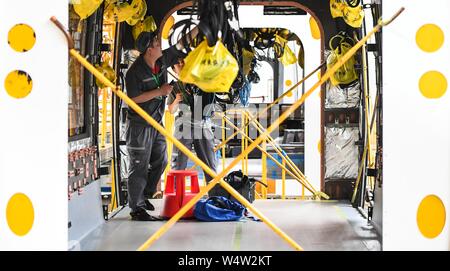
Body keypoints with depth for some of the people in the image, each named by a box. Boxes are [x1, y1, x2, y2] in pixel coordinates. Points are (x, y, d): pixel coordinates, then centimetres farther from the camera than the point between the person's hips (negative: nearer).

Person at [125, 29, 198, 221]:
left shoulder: (162, 60, 1)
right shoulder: (135, 71, -20)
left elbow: (181, 44, 9)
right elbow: (134, 98, -23)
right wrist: (160, 91, -21)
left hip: (156, 122, 8)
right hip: (139, 124, -8)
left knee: (160, 161, 15)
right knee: (139, 167, -2)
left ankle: (144, 196, 30)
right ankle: (136, 208, 6)